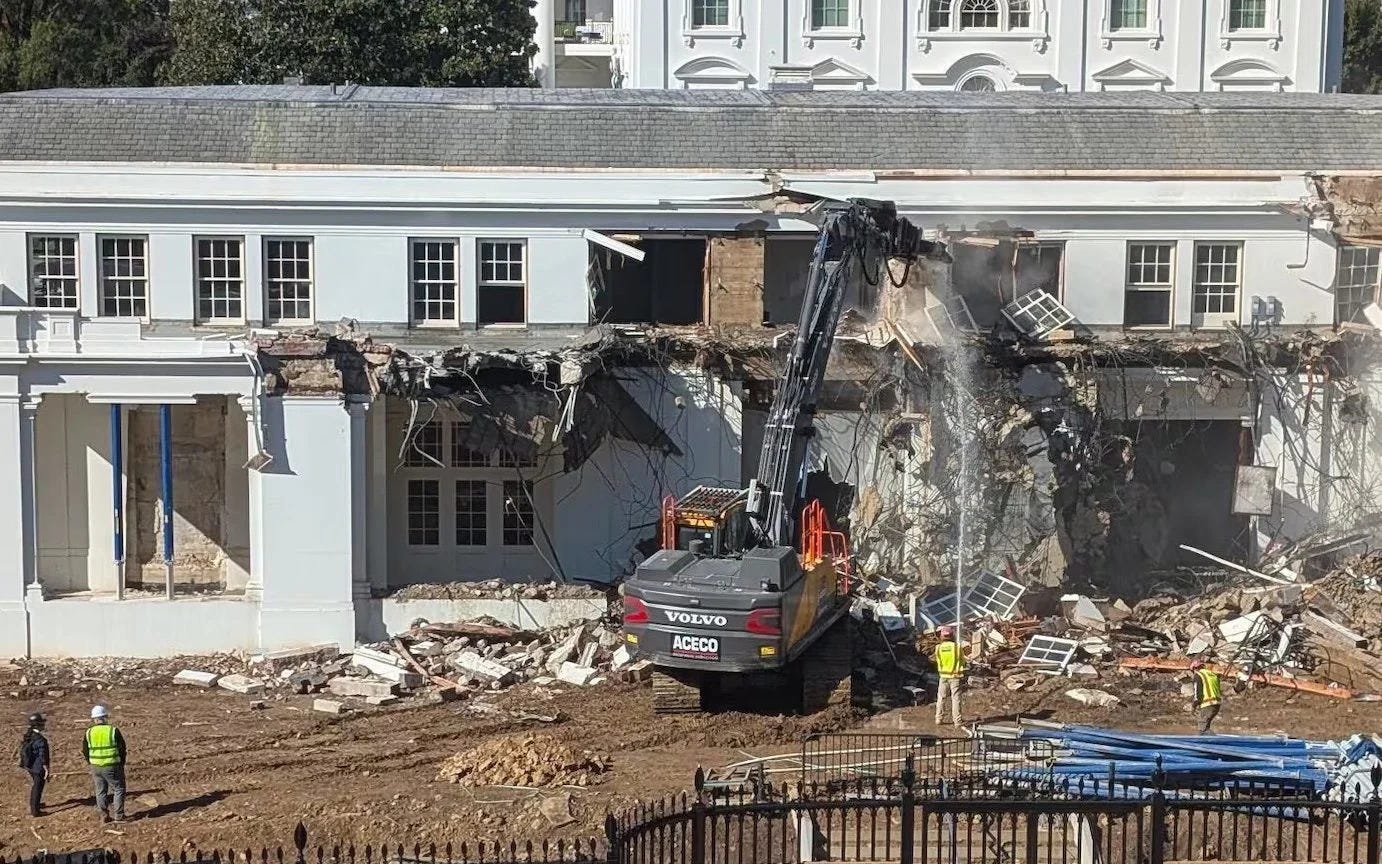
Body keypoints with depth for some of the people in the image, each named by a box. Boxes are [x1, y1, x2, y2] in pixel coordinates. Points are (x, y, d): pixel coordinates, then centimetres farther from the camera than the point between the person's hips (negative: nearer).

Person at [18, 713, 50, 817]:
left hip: (30, 766, 8)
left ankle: (33, 805, 44)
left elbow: (23, 751, 8)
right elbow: (43, 757, -24)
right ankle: (35, 810, 16)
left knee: (34, 785, 27)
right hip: (39, 768, -8)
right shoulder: (40, 740, -27)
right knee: (37, 788, 6)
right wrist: (46, 770, -16)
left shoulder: (27, 736, -2)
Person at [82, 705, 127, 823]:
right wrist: (121, 763, 9)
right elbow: (122, 748, -5)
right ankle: (119, 815, 5)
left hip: (95, 767, 3)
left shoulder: (89, 732, -2)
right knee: (119, 789, 8)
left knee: (100, 791, 14)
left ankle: (104, 816, 16)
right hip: (112, 766, -3)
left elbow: (85, 751, 7)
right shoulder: (113, 730, -11)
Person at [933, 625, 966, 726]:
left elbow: (938, 661, 6)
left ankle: (939, 719, 15)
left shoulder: (938, 648, -6)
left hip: (944, 676, 2)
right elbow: (962, 661, 1)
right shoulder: (957, 647, -11)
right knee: (955, 698, 3)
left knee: (941, 697, 14)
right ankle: (956, 720, 3)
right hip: (955, 676, -2)